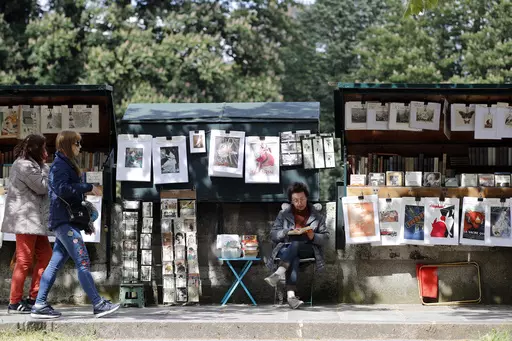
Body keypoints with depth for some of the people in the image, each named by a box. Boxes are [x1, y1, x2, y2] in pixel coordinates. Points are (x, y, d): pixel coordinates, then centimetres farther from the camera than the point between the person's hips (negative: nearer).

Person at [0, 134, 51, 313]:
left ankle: (33, 298, 11)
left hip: (34, 220, 11)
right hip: (25, 218, -11)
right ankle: (15, 302, -4)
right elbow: (42, 187, -14)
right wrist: (44, 167, -1)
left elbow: (41, 188, 18)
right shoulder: (24, 165, -13)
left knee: (45, 255, 8)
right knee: (24, 260, -8)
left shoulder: (30, 164, 20)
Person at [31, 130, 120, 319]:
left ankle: (39, 305, 8)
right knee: (83, 262, -11)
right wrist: (89, 187, -17)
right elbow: (63, 190, -25)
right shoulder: (60, 165, -9)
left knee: (55, 264, 8)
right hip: (65, 221, -10)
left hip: (66, 221, 10)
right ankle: (98, 304, -12)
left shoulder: (66, 165, 22)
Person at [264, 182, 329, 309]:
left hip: (308, 249, 0)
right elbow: (273, 234, 10)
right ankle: (291, 295, -55)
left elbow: (325, 237, 10)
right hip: (286, 248, 0)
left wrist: (313, 236, -12)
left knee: (295, 244, -37)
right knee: (294, 258, -37)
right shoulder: (283, 214, 17)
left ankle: (278, 274, -55)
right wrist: (288, 232, -9)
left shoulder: (317, 216, 15)